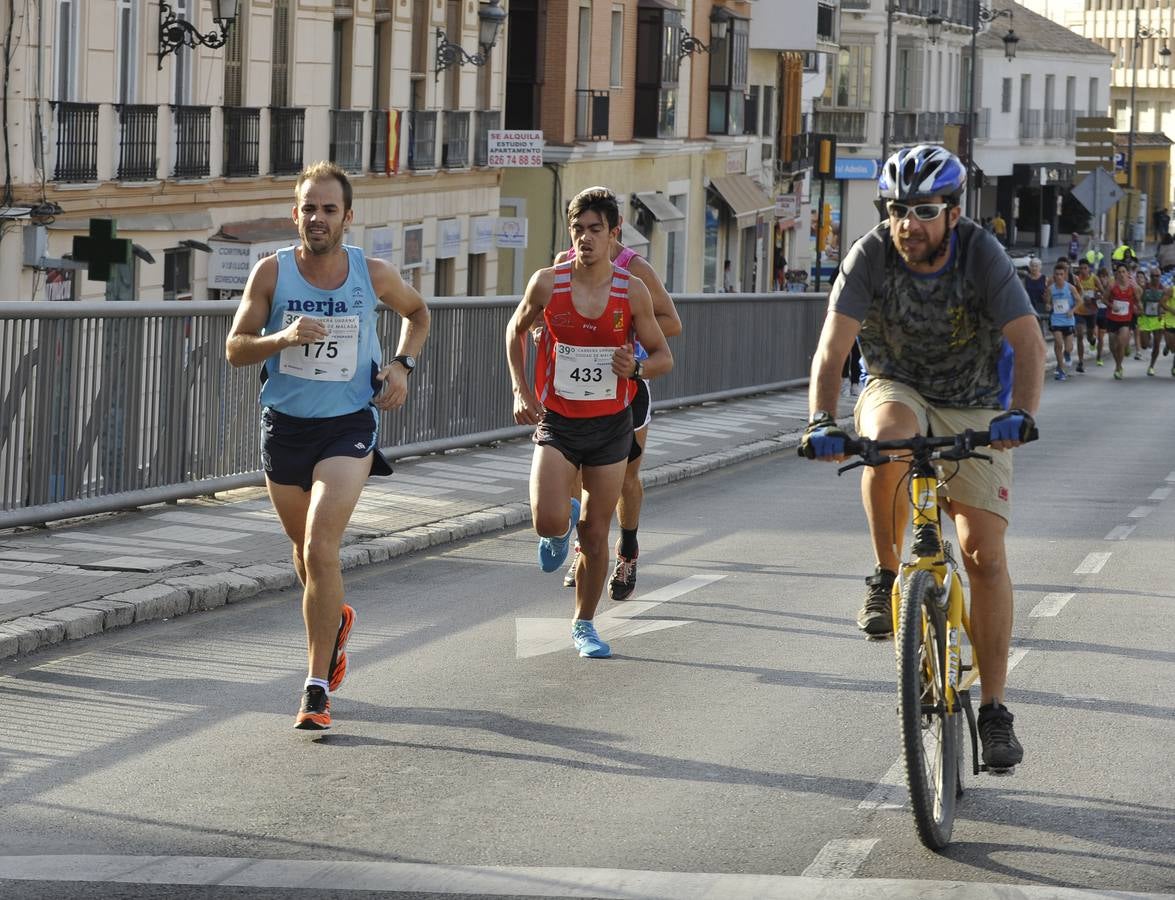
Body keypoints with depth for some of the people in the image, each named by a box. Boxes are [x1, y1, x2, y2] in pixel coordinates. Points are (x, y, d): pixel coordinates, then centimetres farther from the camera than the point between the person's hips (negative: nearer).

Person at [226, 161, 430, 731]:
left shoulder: (373, 274, -5)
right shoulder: (272, 272, -7)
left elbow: (416, 312, 16)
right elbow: (235, 348, -5)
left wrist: (403, 365, 0)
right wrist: (284, 337, -23)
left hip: (349, 426, -2)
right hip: (284, 426, 3)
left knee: (320, 549, -18)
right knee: (306, 551, 18)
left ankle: (317, 689, -14)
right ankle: (335, 620, 52)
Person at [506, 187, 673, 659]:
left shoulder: (632, 292, -8)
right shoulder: (547, 283, -9)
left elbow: (663, 356, 2)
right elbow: (516, 330, 10)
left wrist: (636, 369, -20)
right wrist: (522, 391, 1)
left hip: (610, 425, 1)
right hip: (556, 422, -1)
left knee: (595, 535, 6)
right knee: (549, 522, -19)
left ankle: (584, 623, 26)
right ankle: (563, 523, 20)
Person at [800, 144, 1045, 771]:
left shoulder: (981, 255, -19)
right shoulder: (872, 256, -18)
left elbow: (1028, 341, -29)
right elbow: (832, 345, -25)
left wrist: (1021, 414, -47)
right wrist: (822, 421, -42)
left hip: (974, 412, 0)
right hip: (898, 391, 0)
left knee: (984, 552, -11)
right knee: (888, 435, -38)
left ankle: (994, 709, -2)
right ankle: (886, 576, -16)